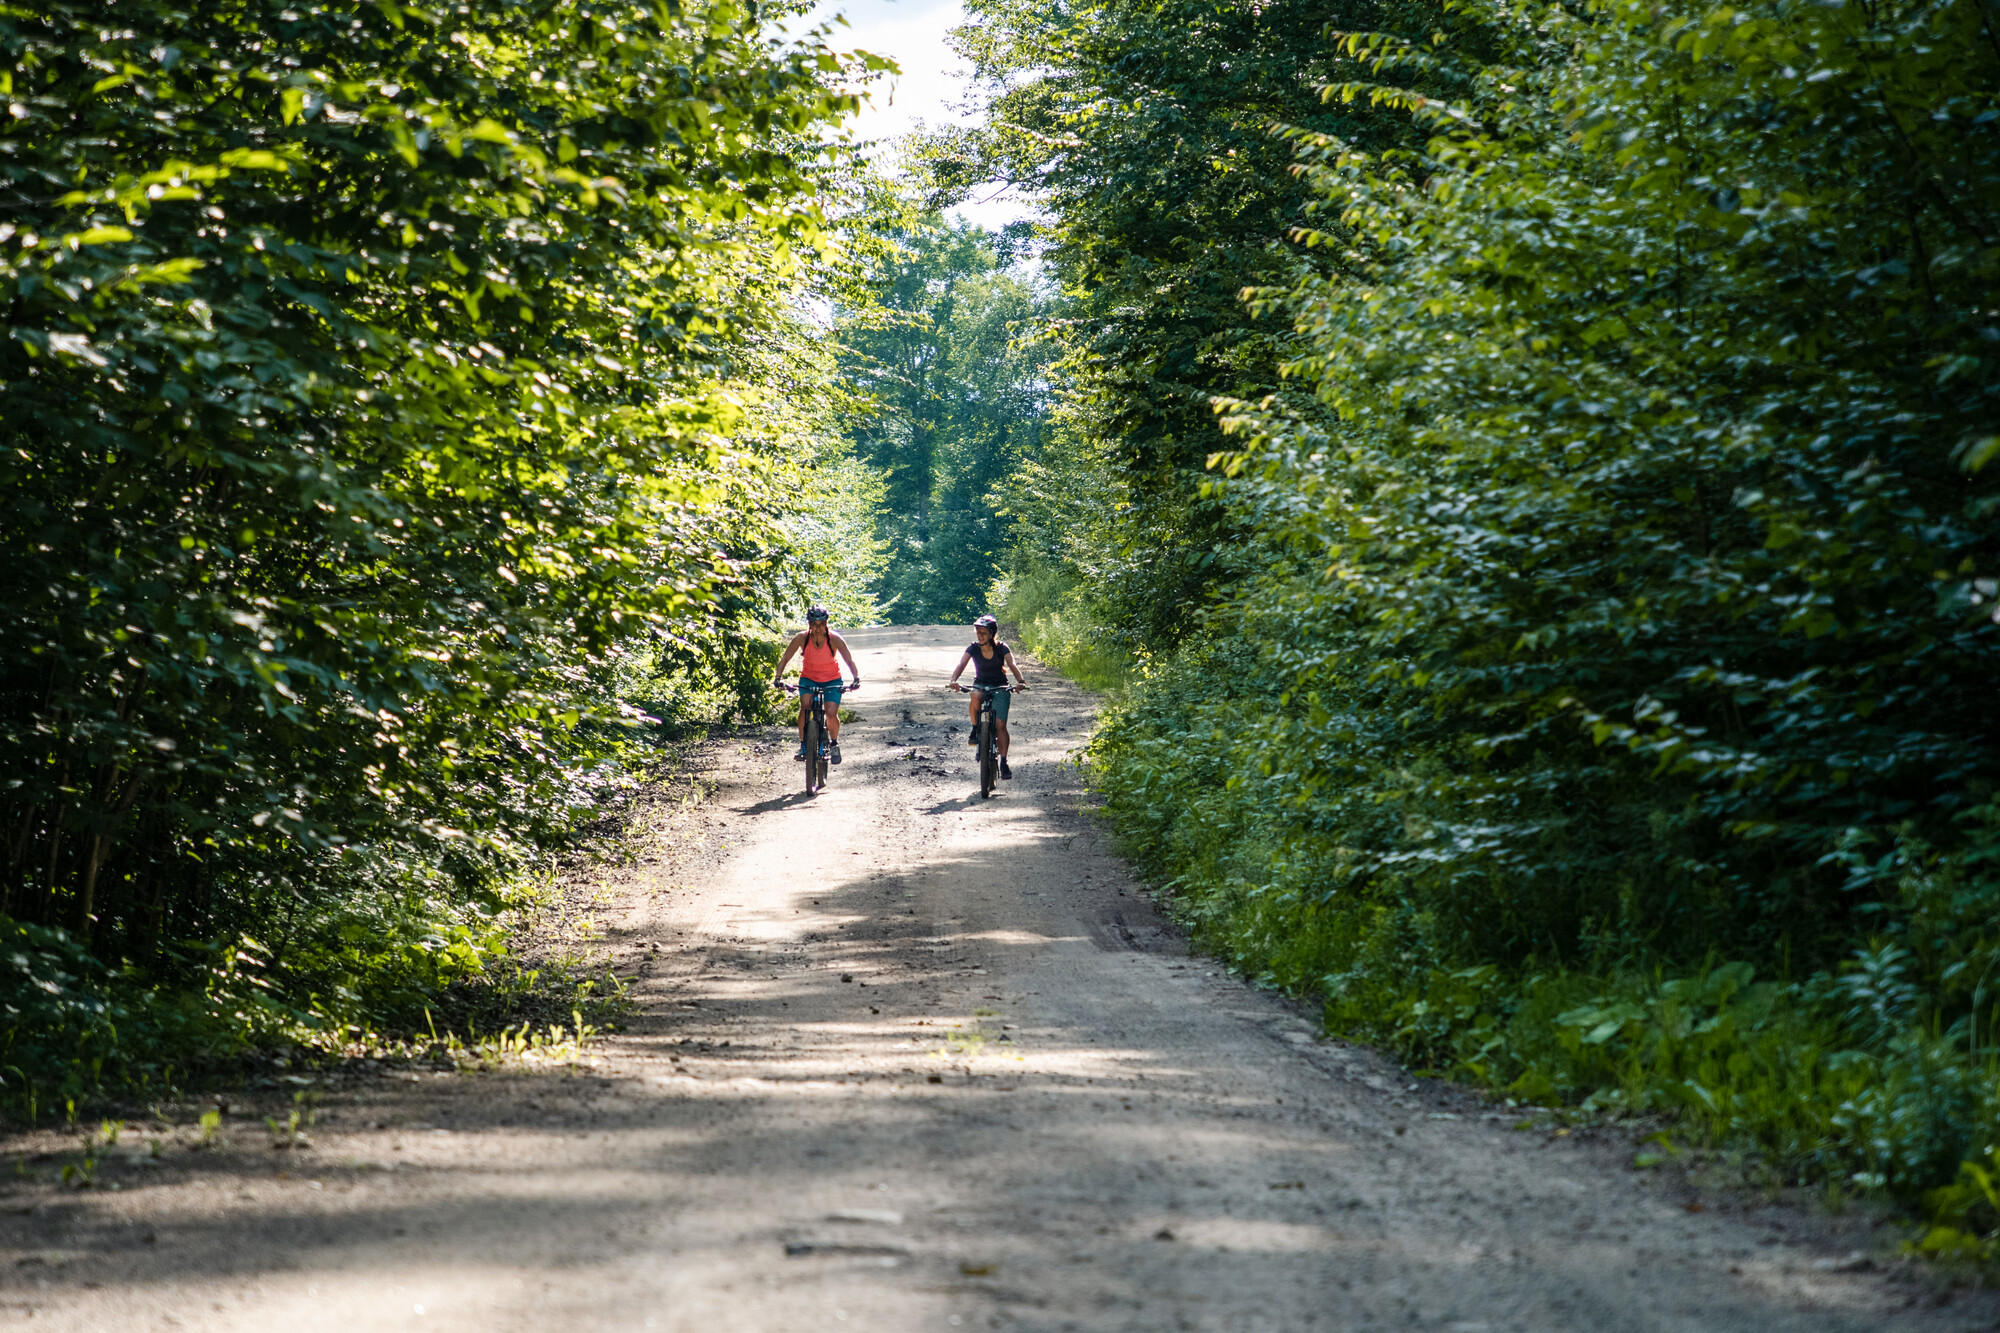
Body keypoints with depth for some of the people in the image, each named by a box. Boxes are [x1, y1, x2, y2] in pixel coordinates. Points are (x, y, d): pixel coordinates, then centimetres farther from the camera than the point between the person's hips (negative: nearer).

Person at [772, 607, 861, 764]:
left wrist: (856, 678, -39)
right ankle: (803, 744, -11)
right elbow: (785, 659, -14)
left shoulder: (834, 639, -23)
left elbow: (849, 660, -23)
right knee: (805, 707, -26)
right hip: (809, 678, 1)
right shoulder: (801, 638, -20)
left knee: (831, 714, -17)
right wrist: (778, 677, -29)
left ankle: (834, 744, 12)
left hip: (832, 680, -1)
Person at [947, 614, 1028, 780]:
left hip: (1000, 687, -1)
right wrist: (954, 680, -43)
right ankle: (975, 730, -16)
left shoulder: (1001, 648, -12)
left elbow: (1012, 665, -25)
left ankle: (1004, 763, -5)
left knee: (1000, 725, -14)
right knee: (975, 698, -38)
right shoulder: (973, 648, -10)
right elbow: (961, 664, -23)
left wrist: (1020, 681, -44)